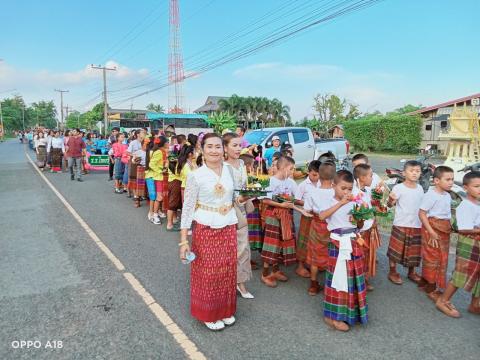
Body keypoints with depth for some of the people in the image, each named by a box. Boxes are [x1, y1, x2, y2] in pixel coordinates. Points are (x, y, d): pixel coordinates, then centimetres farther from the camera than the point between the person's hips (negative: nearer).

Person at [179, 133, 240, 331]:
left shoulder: (230, 171, 2)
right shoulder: (195, 175, -11)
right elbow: (188, 207, -9)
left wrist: (241, 199, 3)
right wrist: (184, 240, -11)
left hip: (229, 227, 4)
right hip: (205, 228, -4)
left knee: (228, 270, 14)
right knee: (208, 272, 7)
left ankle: (225, 310, 36)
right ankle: (209, 314, 29)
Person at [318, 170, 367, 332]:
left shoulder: (353, 203, 7)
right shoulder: (330, 202, -7)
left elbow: (360, 224, 12)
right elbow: (322, 216, -28)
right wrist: (340, 203, -30)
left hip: (353, 242, 5)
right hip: (338, 243, -5)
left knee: (352, 276, 13)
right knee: (339, 277, -2)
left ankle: (350, 311, 30)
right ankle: (334, 315, 11)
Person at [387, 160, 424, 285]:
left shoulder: (420, 188, 6)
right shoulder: (398, 188, -12)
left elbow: (422, 206, 17)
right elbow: (390, 205, -13)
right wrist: (391, 199, -34)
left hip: (417, 225, 5)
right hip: (400, 225, -5)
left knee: (414, 251, 15)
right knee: (396, 249, 3)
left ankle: (412, 273, 33)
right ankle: (392, 272, 19)